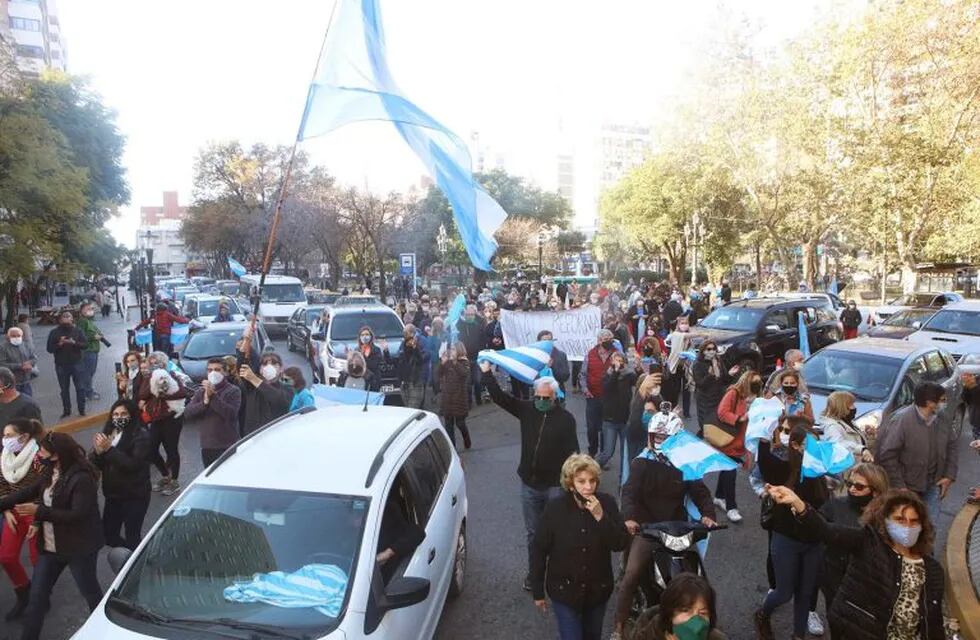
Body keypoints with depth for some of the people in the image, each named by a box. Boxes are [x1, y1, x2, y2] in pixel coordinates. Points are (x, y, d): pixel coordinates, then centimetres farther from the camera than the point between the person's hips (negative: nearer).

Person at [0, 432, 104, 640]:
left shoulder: (82, 478, -24)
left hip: (79, 547, -7)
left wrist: (39, 511, -26)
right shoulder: (50, 475, 3)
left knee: (90, 591, 12)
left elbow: (77, 514, -28)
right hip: (49, 546, 8)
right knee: (36, 596, 12)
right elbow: (26, 493, 13)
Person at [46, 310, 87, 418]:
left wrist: (74, 343, -21)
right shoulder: (54, 332, 1)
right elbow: (49, 349, -2)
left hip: (76, 363, -1)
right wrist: (59, 344, -19)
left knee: (80, 388, 0)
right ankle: (66, 410, 19)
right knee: (64, 389, 9)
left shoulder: (77, 330, 1)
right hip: (61, 365, 1)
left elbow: (85, 344, -4)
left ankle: (82, 410, 9)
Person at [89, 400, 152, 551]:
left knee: (132, 537, -1)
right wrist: (98, 452, -18)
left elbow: (133, 464, -24)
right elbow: (97, 464, 3)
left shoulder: (141, 435, -14)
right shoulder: (109, 432, 4)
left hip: (134, 496, -7)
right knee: (108, 535, 14)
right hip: (113, 494, 7)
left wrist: (109, 449, -26)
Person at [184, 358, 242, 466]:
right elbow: (187, 414, 1)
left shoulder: (233, 391, -3)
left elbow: (231, 413, -18)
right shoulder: (200, 391, 12)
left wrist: (213, 396, -18)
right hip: (206, 447, 5)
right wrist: (204, 402, -13)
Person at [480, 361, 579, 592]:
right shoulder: (527, 409, -2)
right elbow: (499, 396, -4)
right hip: (529, 484, 4)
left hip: (555, 486, -3)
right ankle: (533, 572, 32)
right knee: (532, 533, 17)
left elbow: (572, 452, -9)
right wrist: (486, 372, -10)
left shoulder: (566, 418, -10)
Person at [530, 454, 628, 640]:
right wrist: (537, 591, -5)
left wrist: (601, 517, -28)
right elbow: (539, 551, -10)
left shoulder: (607, 503, -13)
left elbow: (620, 544, -13)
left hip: (598, 588, 3)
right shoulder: (555, 508, -19)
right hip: (564, 589, -3)